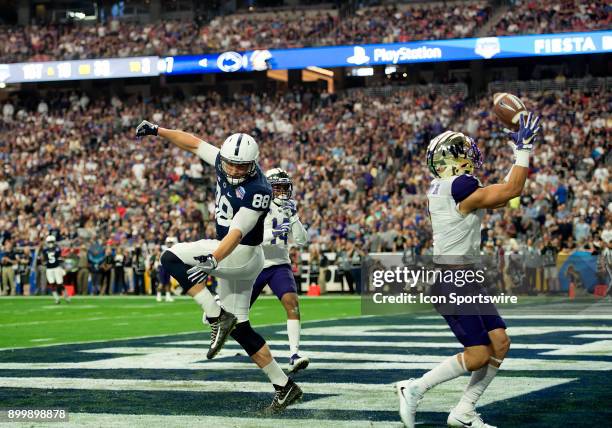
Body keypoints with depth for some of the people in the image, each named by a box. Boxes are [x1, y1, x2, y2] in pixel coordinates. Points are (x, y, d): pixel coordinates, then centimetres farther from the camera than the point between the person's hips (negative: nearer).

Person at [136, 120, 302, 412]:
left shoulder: (257, 191, -24)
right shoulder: (225, 161, -3)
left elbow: (237, 233, -32)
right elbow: (195, 144, 10)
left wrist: (213, 259, -44)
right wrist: (158, 131, 8)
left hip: (242, 255, -9)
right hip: (230, 257, 9)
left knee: (172, 259, -16)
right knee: (239, 328, 11)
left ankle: (216, 316, -18)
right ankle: (284, 387, 14)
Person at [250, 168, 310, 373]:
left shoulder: (288, 210, 3)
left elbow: (301, 240, -4)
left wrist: (294, 217, -16)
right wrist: (273, 233, -35)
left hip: (280, 265, 2)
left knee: (292, 303, -21)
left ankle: (294, 356, -26)